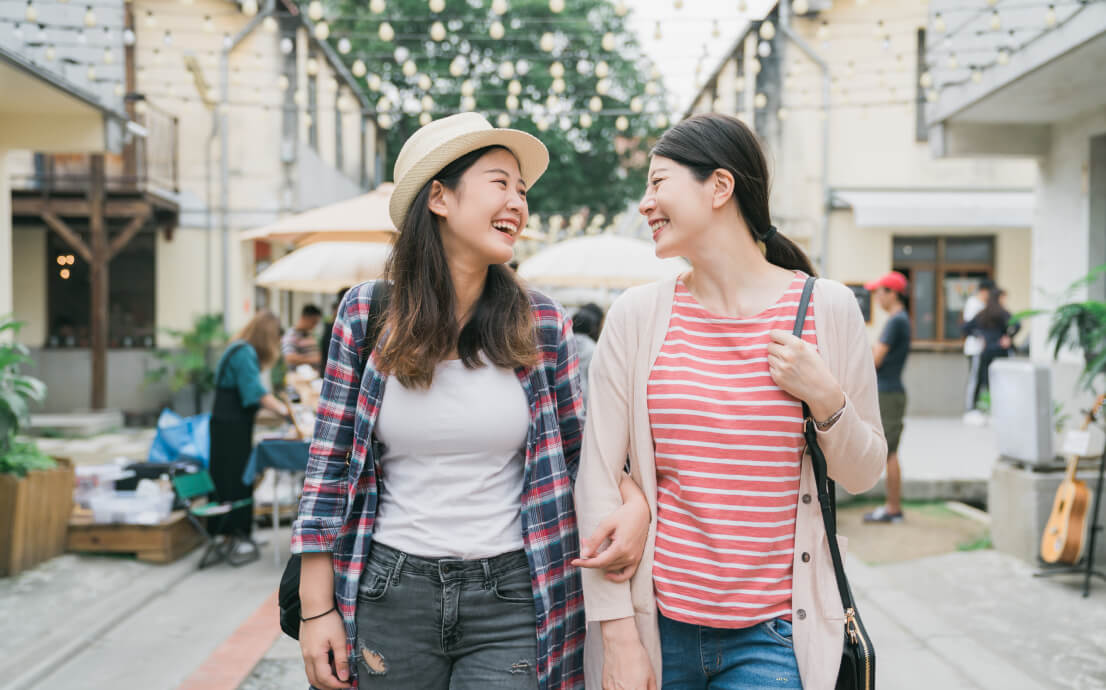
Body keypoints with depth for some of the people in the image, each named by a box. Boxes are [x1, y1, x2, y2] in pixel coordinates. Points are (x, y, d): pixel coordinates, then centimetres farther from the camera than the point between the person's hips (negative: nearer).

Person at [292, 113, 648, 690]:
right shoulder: (366, 313, -1)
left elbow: (576, 449, 11)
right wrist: (317, 609, -1)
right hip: (392, 596, 0)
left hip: (510, 598, 0)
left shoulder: (541, 325, 0)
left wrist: (634, 499, -10)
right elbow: (329, 466, 1)